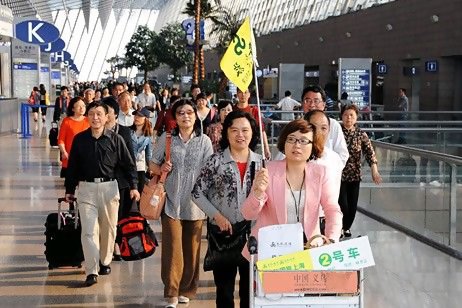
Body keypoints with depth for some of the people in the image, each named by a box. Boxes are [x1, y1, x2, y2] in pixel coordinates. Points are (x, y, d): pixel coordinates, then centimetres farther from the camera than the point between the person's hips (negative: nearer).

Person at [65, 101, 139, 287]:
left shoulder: (115, 139, -1)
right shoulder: (79, 139, 3)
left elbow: (128, 164, 3)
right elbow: (72, 166, 10)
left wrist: (133, 186, -4)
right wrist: (69, 190, 12)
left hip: (109, 187, 0)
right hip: (86, 188, 0)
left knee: (108, 228, 9)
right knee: (88, 230, -7)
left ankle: (105, 261, 29)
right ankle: (91, 272, -7)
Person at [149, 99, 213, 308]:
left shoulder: (204, 141, 3)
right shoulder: (166, 139, 2)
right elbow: (152, 165, 8)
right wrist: (161, 169, -13)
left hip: (195, 203, 1)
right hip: (171, 202, -1)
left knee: (192, 248, 8)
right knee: (172, 247, -5)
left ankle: (186, 290, 23)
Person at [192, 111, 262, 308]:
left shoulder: (261, 162, 3)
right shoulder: (215, 161, -5)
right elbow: (198, 193, -3)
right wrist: (217, 216, -12)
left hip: (253, 232, 2)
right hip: (222, 232, -2)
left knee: (250, 288, 10)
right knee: (224, 289, 8)